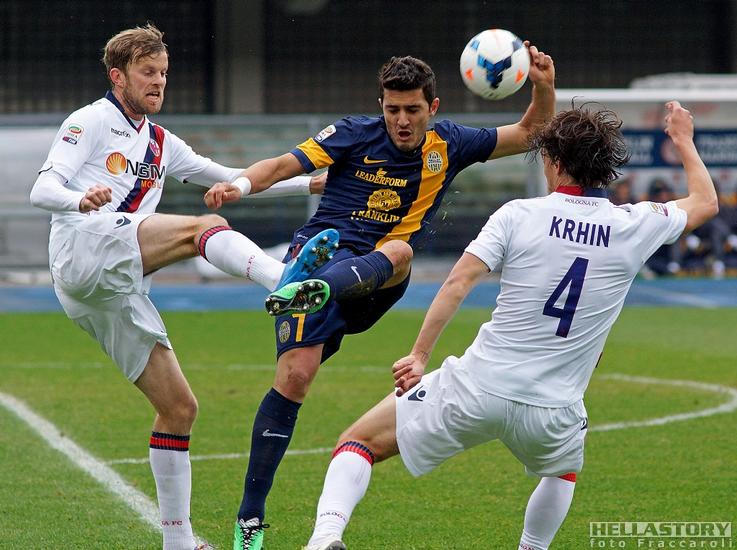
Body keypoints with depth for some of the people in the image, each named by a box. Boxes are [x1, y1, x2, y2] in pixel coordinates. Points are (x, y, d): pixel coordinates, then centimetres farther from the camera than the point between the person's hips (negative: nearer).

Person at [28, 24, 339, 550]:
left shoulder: (160, 143, 27)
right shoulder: (91, 121, 6)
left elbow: (231, 179, 32)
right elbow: (42, 189, -6)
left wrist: (310, 182, 24)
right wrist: (81, 199, -29)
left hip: (117, 291, 8)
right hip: (83, 249, -8)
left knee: (179, 406, 4)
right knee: (205, 226, -27)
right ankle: (286, 278, -55)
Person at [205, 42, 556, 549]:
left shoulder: (447, 145, 10)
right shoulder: (357, 134, 1)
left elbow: (530, 134, 17)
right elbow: (283, 165, -4)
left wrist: (544, 87, -3)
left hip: (375, 286, 3)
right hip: (321, 254, -3)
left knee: (399, 252, -33)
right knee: (296, 373, -22)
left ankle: (316, 293, -63)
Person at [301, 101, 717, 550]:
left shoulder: (519, 215, -4)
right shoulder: (635, 227, 1)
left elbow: (458, 282, -12)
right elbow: (706, 202, 20)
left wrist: (420, 354, -8)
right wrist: (684, 140, 36)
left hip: (475, 390, -2)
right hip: (553, 409, 2)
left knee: (359, 442, 8)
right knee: (565, 468, 39)